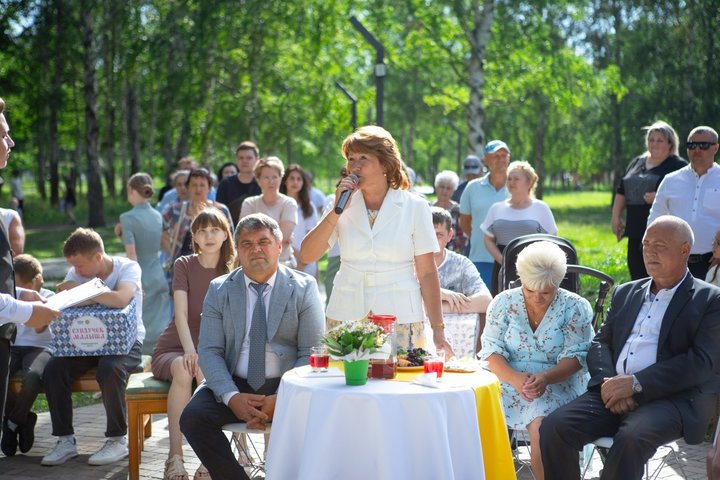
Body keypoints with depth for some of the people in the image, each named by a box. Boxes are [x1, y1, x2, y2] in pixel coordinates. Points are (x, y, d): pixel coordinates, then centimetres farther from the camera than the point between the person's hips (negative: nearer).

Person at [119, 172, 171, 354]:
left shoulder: (128, 218, -11)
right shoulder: (158, 216, 7)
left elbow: (132, 254, -17)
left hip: (142, 278, -5)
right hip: (159, 277, 6)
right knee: (160, 330, 7)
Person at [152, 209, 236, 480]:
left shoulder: (232, 272, 4)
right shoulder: (184, 265, 0)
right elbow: (181, 313, -12)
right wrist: (189, 351, -30)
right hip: (173, 349, -1)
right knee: (183, 369, -35)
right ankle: (175, 457, -35)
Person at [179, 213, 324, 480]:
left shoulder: (304, 288, 2)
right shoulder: (219, 290, 8)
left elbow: (311, 354, -2)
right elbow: (209, 351, 1)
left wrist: (282, 399, -18)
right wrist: (232, 397, -17)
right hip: (233, 385, 2)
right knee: (192, 417, -24)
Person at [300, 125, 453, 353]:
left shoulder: (414, 207, -1)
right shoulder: (345, 204, 6)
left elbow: (427, 273, -1)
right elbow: (306, 256, -2)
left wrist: (438, 331, -4)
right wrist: (337, 211, -10)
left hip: (401, 319, -2)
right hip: (346, 316, 2)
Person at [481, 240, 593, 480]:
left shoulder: (575, 308, 0)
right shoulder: (504, 303, 5)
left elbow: (575, 357, -6)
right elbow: (492, 349, -1)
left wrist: (545, 378, -25)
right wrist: (515, 379, -21)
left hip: (557, 386, -2)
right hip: (509, 383, 2)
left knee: (541, 426, -33)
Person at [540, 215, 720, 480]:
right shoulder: (625, 293, 21)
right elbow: (601, 343, 16)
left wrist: (636, 383, -18)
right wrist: (608, 381, -8)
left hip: (674, 398, -5)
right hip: (614, 391, 5)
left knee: (631, 438, -37)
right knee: (554, 427, -20)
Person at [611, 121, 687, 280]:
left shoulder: (678, 166, -2)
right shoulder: (637, 163, 18)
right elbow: (621, 191, 21)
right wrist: (616, 217, 13)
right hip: (636, 230, 6)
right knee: (637, 274, 8)